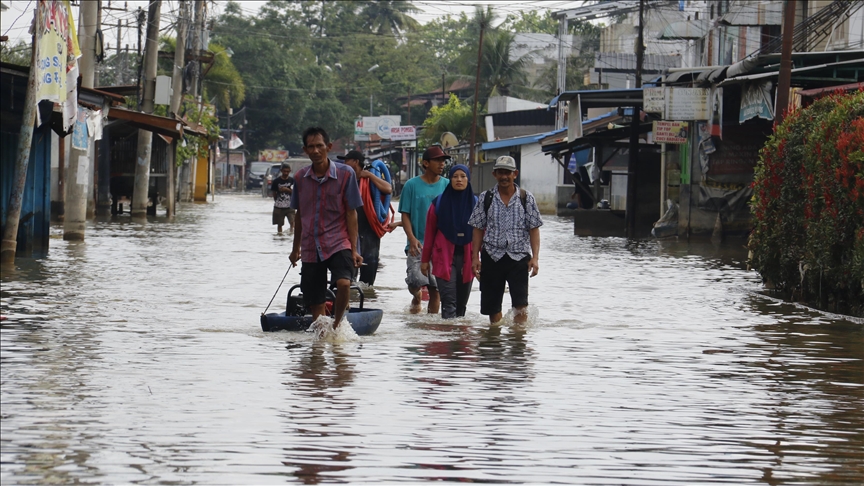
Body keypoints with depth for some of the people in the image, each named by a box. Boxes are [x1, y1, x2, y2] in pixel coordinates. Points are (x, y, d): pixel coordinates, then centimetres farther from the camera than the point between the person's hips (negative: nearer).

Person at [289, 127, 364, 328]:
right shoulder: (301, 177, 5)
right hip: (311, 247, 3)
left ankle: (336, 325, -6)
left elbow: (351, 213, -3)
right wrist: (296, 249, 23)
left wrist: (354, 249, -6)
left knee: (343, 283, -28)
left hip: (338, 243, -3)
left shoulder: (345, 174, -5)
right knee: (315, 304, 4)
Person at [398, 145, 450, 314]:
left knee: (436, 287, 2)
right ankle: (417, 297, 15)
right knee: (416, 280, -17)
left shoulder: (447, 185, 7)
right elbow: (405, 215, 1)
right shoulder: (412, 185, 1)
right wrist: (412, 238, -13)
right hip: (418, 245, -2)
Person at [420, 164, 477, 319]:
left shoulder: (475, 203, 4)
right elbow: (429, 233, 6)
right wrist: (425, 260, 7)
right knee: (449, 300, -12)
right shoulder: (439, 203, 0)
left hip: (467, 258, 2)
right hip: (445, 257, -2)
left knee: (462, 301, 9)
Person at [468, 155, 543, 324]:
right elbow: (478, 229, 8)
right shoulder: (486, 198, 5)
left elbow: (534, 229, 3)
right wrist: (475, 256, 1)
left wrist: (535, 257, -5)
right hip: (492, 257, 1)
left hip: (519, 257, -1)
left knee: (520, 304, -13)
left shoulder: (526, 198, 3)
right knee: (492, 306, 5)